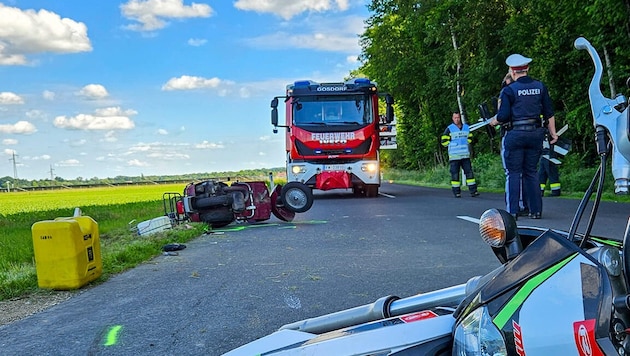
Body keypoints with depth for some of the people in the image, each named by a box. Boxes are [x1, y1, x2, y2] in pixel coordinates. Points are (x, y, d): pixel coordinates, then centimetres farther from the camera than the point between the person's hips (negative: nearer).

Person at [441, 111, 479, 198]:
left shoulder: (466, 127, 11)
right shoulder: (449, 129, -2)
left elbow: (470, 138, 26)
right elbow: (444, 141, -2)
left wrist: (466, 145, 11)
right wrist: (454, 145, -1)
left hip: (465, 155, 4)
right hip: (454, 156, -3)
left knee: (469, 172, 0)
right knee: (455, 174, -2)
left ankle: (473, 190, 3)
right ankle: (456, 192, 5)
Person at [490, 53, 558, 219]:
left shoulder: (508, 90, -7)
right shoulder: (540, 87, 7)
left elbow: (503, 116, -12)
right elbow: (549, 113, 9)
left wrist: (493, 122, 8)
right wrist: (553, 133, 16)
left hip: (515, 134, -4)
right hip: (536, 134, 4)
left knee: (513, 173, 2)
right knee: (531, 172, 12)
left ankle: (512, 211, 1)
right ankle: (536, 210, 13)